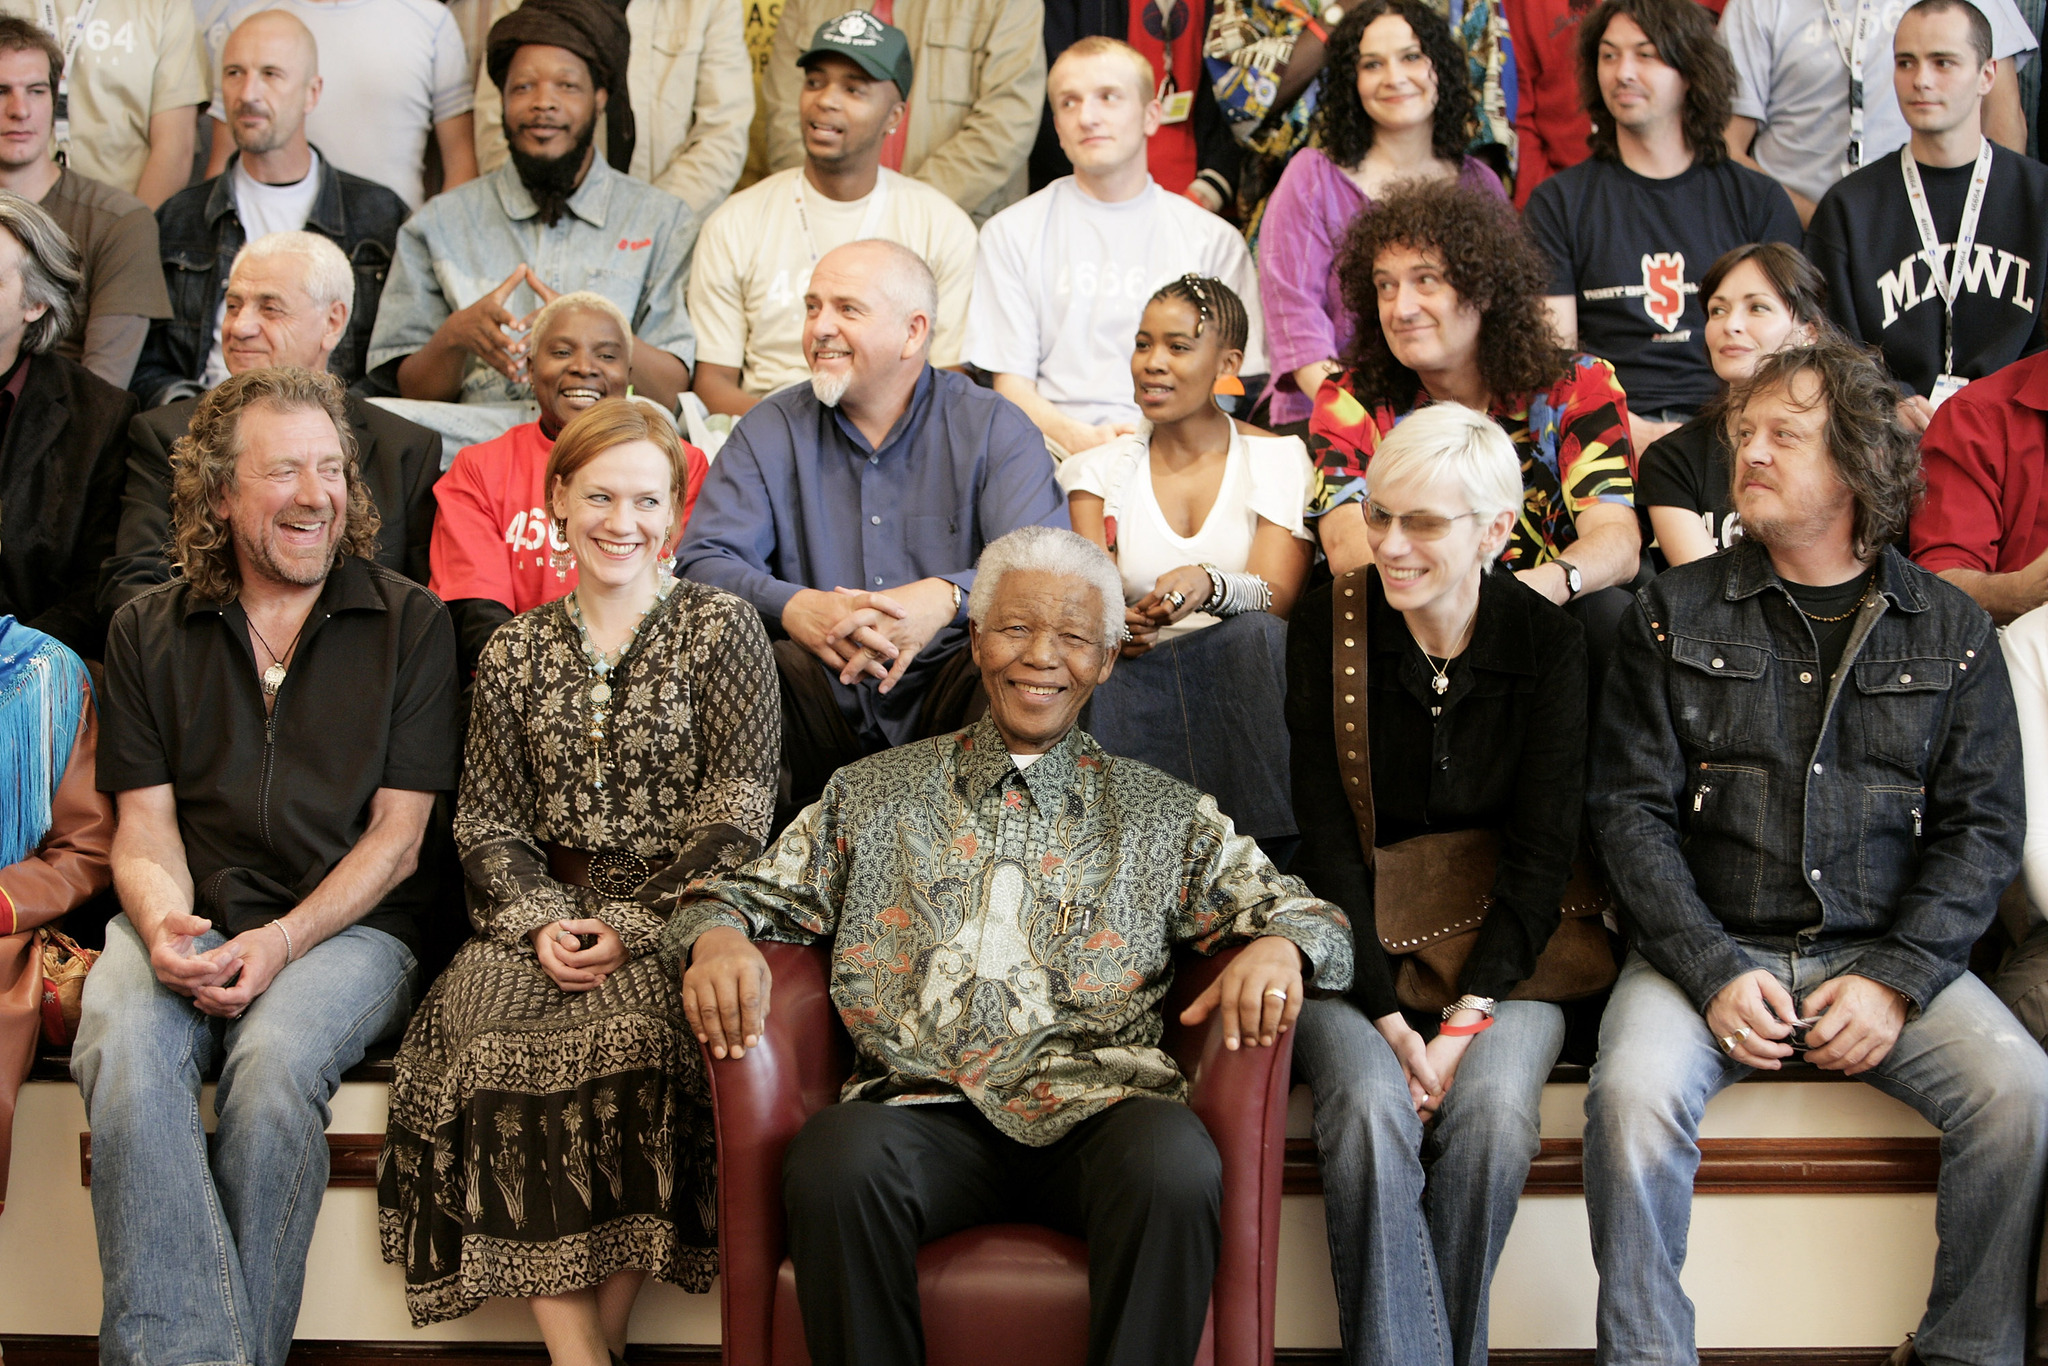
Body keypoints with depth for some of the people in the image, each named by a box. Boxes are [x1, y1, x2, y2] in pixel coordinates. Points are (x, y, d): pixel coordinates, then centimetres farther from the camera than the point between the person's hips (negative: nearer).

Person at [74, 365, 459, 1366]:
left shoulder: (410, 625, 7)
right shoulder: (149, 632, 14)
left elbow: (396, 833, 2)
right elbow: (144, 822, 9)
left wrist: (282, 940, -13)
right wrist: (166, 922, -14)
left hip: (348, 924, -2)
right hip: (186, 923, 2)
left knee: (274, 1062, -33)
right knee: (124, 1057, -31)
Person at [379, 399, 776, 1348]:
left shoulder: (723, 630, 4)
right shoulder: (517, 650, 15)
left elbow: (737, 818, -3)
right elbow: (485, 819, 12)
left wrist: (632, 926, -13)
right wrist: (538, 920, -8)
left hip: (677, 917, -3)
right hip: (547, 919, 3)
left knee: (627, 1025, -35)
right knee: (482, 1016, -29)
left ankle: (604, 1329, -20)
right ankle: (575, 1349, -27)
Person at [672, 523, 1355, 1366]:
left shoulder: (1162, 815, 20)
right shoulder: (871, 796, 21)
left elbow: (1305, 913, 16)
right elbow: (752, 894, 20)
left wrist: (1281, 947, -9)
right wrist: (717, 937, -5)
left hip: (1093, 1106, 0)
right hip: (921, 1103, 0)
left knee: (1176, 1166, -35)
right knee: (835, 1162, -35)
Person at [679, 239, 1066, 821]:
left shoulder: (994, 428, 3)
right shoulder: (770, 431, 9)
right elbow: (704, 561, -2)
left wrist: (946, 598, -33)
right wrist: (792, 606, -25)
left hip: (945, 681, -1)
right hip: (823, 700, 1)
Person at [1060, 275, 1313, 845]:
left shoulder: (1280, 459, 6)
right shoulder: (1101, 468, 14)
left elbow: (1278, 598, -8)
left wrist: (1210, 585, -32)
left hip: (1240, 677, -1)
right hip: (1134, 675, 1)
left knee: (1251, 633, -35)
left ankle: (1260, 849, -34)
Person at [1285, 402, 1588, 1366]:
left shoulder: (1547, 643, -1)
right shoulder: (1327, 625, -2)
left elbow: (1542, 851, -3)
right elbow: (1325, 835, -6)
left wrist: (1469, 1015, -16)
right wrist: (1389, 1017, -16)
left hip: (1498, 942, 0)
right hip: (1353, 943, 0)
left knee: (1494, 1107, -28)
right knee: (1369, 1105, -29)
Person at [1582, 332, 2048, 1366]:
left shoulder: (1950, 631, 9)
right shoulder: (1675, 615, 6)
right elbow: (1629, 809, 0)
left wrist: (1896, 979, -10)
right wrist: (1712, 972, -13)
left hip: (1885, 951, 1)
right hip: (1707, 947, -1)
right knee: (1634, 1095, -30)